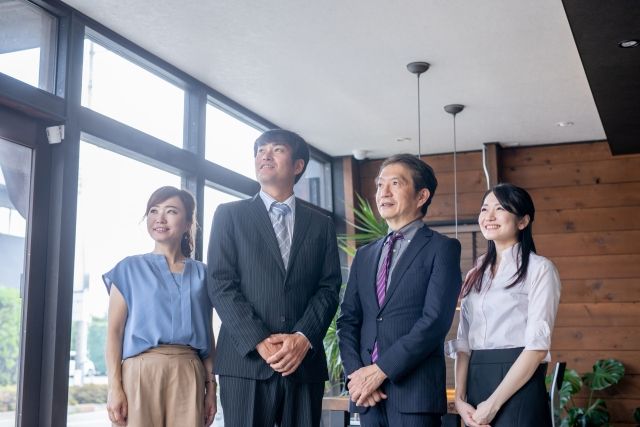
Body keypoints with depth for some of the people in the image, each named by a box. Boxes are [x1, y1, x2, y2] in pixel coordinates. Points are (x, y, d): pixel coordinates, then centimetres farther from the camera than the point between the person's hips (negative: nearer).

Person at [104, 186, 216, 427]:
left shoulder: (200, 274, 13)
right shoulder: (130, 268, 8)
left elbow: (207, 334, 13)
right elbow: (114, 331, 2)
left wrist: (211, 386, 5)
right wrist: (114, 387, -8)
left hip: (189, 375, 2)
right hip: (141, 371, -1)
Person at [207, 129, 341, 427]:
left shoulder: (321, 224, 16)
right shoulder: (229, 215, 10)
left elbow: (329, 288, 7)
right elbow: (220, 284, 0)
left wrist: (304, 338, -10)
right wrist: (259, 342, -11)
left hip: (305, 361, 2)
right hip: (246, 360, -1)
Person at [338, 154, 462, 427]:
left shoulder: (442, 248, -1)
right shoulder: (364, 256, 17)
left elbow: (435, 320, -11)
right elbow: (348, 320, 11)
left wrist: (380, 370, -14)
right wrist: (355, 373, -5)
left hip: (415, 391, -5)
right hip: (368, 394, 5)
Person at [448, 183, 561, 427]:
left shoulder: (539, 269, -4)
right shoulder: (475, 275, 13)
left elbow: (538, 345, -12)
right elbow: (463, 342, 9)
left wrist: (493, 403, -14)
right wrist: (460, 398, -4)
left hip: (518, 388, -5)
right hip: (476, 386, 5)